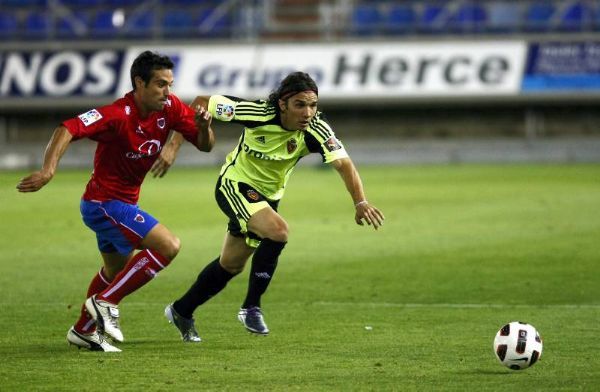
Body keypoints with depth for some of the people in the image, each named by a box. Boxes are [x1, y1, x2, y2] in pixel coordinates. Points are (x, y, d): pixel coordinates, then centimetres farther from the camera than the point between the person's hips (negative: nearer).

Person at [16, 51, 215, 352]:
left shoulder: (170, 107, -6)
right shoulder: (119, 115, -27)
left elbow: (205, 145, 0)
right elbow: (67, 130, -37)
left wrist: (203, 126, -23)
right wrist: (48, 171, -50)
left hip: (124, 202, 9)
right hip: (104, 201, -9)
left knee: (116, 271, 26)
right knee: (168, 246, -19)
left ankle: (83, 331, 41)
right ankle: (105, 302, -10)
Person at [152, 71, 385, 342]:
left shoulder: (316, 129, -24)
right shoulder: (258, 113, -29)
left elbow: (343, 164, -34)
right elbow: (202, 104, -20)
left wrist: (360, 202, -52)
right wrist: (174, 145, -26)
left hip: (268, 196, 5)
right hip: (235, 185, -5)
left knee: (231, 265, 17)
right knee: (277, 230, -30)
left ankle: (181, 311, 40)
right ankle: (251, 307, -16)